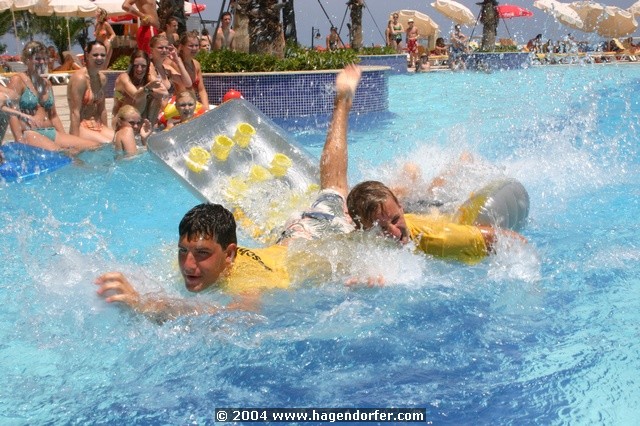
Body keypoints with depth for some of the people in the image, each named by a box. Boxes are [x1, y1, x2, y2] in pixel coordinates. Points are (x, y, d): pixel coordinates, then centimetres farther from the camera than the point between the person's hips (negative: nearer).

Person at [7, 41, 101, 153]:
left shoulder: (46, 84, 21)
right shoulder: (18, 80, 1)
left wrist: (65, 139, 10)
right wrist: (21, 142, -18)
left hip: (51, 133, 7)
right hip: (30, 134, -7)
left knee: (95, 146, -13)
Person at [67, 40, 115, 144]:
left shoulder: (102, 78, 8)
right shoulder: (80, 78, -15)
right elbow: (75, 112, -18)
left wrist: (107, 131, 13)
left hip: (98, 126, 8)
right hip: (82, 127, -8)